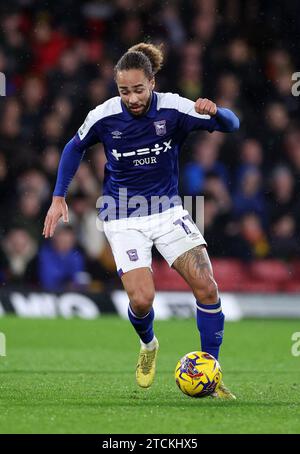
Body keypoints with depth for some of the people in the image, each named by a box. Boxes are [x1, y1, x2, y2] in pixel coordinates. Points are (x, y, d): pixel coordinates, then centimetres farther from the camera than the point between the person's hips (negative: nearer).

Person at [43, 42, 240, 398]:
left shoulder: (173, 109, -13)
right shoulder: (104, 116, -12)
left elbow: (231, 125, -13)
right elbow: (74, 148, 8)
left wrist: (215, 113, -36)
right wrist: (58, 197, 4)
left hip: (167, 209, 1)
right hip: (123, 219, -1)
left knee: (206, 287, -13)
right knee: (141, 299, -17)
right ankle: (148, 346, 20)